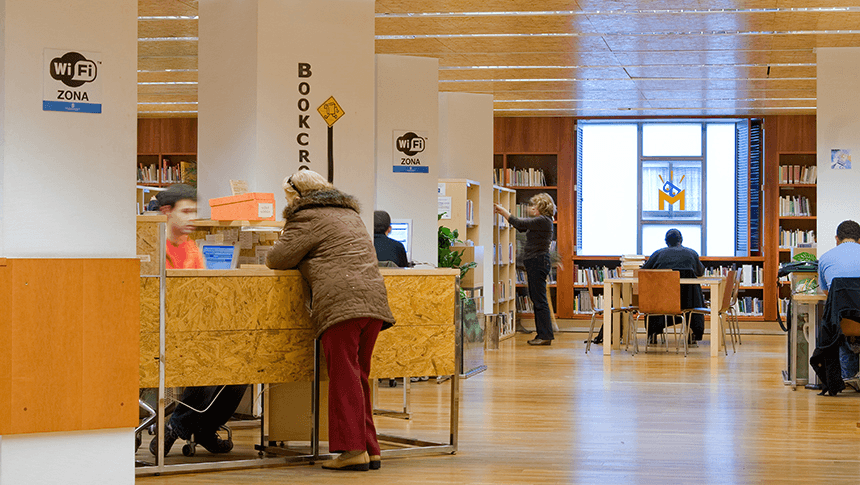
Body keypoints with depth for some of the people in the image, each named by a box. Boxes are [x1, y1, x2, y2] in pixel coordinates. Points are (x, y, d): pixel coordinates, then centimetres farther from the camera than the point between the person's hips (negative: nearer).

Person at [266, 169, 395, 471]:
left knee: (344, 377, -7)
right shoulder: (350, 213, 28)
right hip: (374, 297, 8)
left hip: (340, 301, -8)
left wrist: (274, 257, 22)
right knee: (359, 376, 12)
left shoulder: (307, 218, 2)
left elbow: (278, 259, -2)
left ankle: (353, 449, -12)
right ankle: (370, 450, 12)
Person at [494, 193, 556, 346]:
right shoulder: (538, 221, 16)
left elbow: (519, 223, -18)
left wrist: (502, 211, -8)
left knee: (539, 300, -9)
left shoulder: (543, 221, -14)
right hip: (534, 263, 11)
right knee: (536, 299, 12)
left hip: (538, 261, -11)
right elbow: (521, 227, 22)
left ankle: (546, 336, -7)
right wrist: (502, 212, 18)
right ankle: (542, 335, 16)